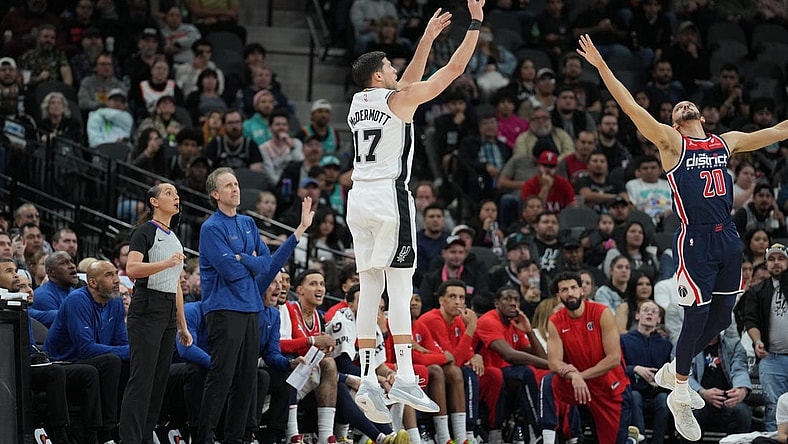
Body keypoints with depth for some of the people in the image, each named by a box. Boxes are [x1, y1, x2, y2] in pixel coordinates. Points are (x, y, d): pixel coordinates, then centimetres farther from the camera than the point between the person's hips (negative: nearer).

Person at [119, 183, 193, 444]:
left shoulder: (174, 239, 20)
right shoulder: (145, 232, -5)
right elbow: (132, 269, -21)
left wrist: (183, 326, 22)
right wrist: (166, 263, -33)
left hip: (169, 312, 8)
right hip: (147, 307, -8)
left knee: (160, 378, 5)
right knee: (142, 378, -12)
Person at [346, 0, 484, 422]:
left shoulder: (357, 103, 16)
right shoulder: (399, 99, -4)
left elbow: (409, 81, 32)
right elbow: (454, 69, -1)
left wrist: (429, 36, 36)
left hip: (359, 196, 7)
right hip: (389, 196, -7)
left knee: (369, 288, 6)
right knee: (399, 286, -9)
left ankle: (367, 379, 1)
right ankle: (404, 378, -14)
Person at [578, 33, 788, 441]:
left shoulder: (726, 142, 14)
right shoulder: (672, 143, -2)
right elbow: (631, 108, -13)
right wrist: (601, 67, -22)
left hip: (727, 239, 6)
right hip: (695, 242, -6)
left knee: (721, 317, 11)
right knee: (697, 319, -4)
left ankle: (674, 372, 32)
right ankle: (679, 396, 12)